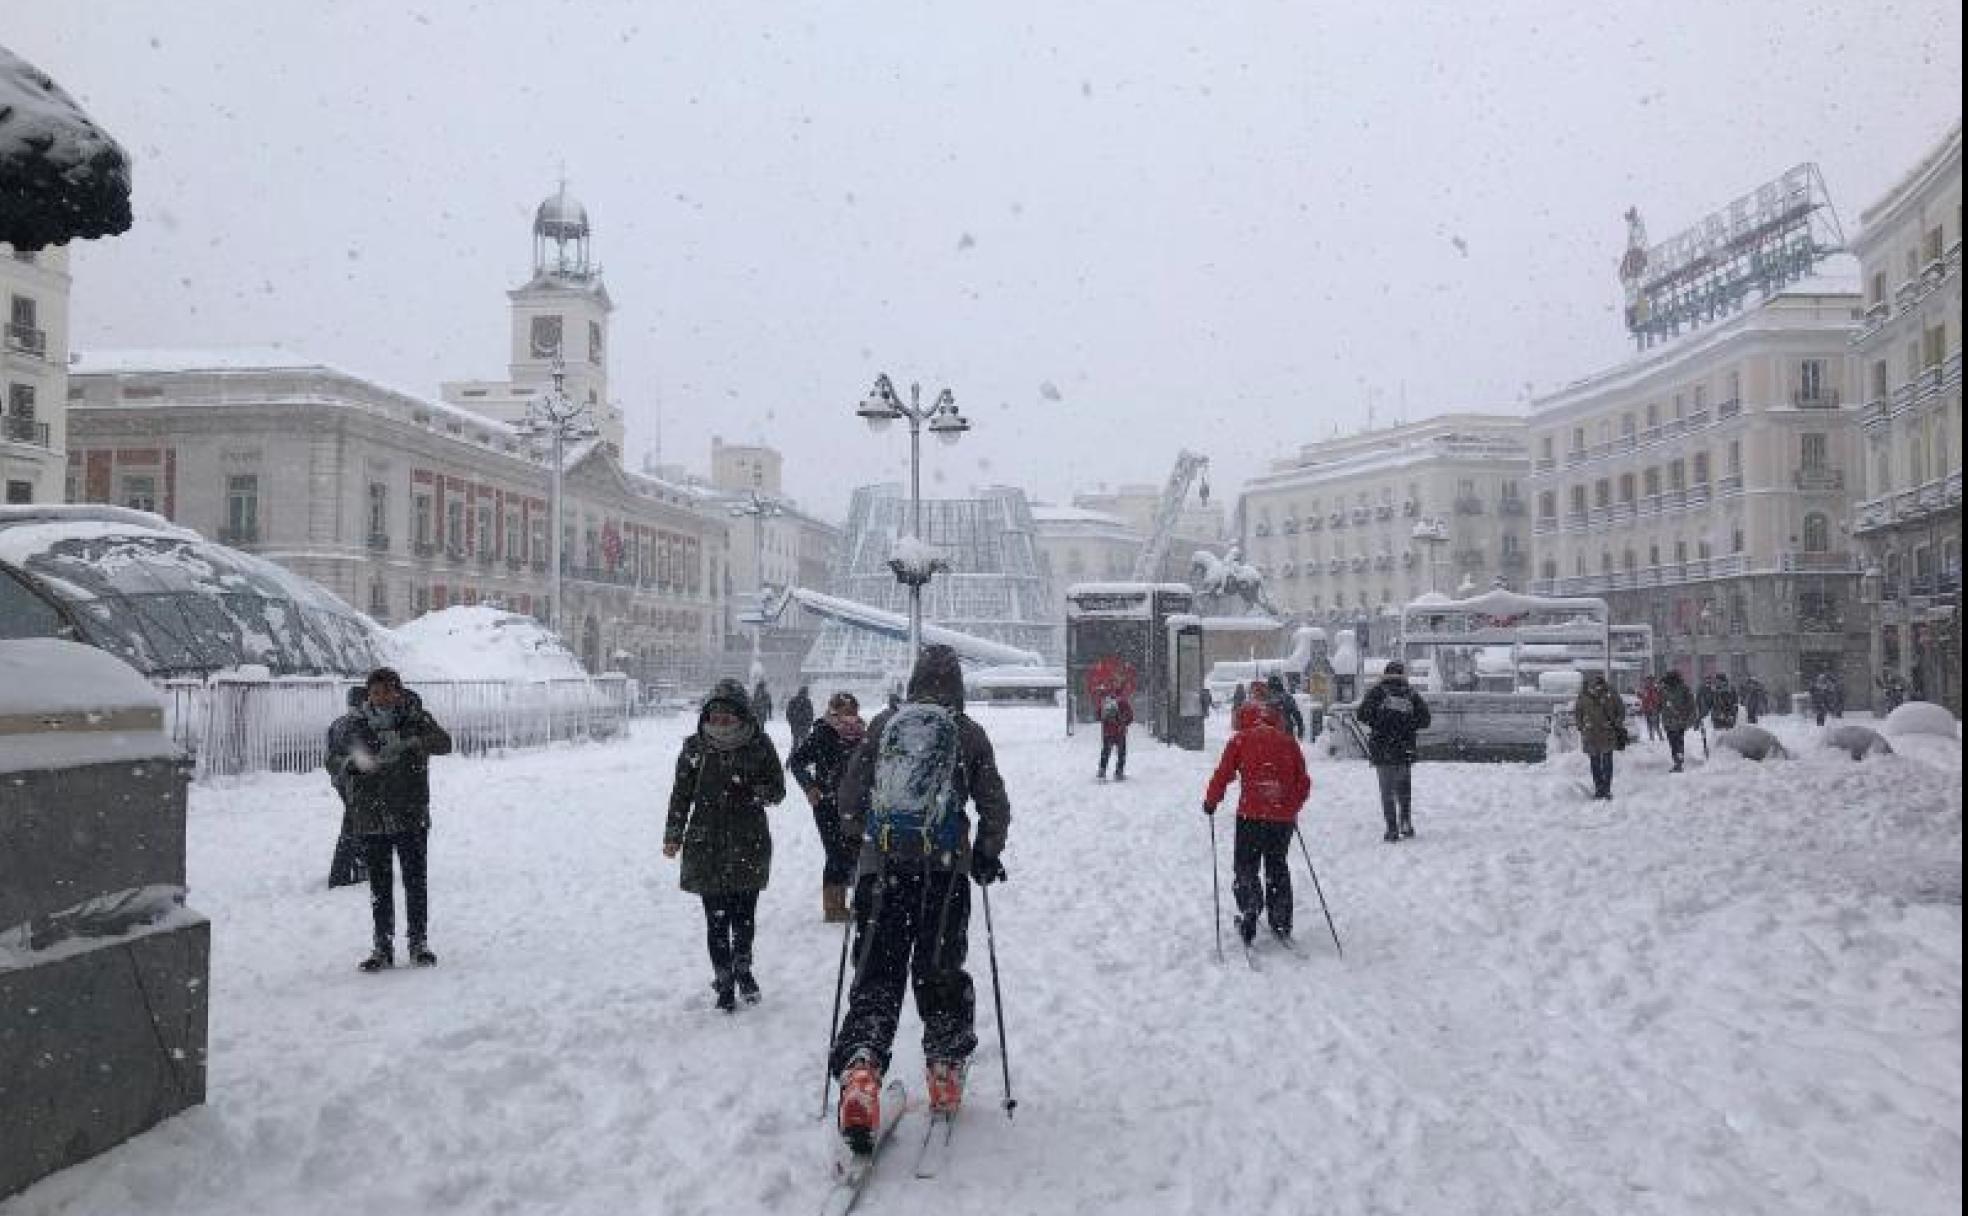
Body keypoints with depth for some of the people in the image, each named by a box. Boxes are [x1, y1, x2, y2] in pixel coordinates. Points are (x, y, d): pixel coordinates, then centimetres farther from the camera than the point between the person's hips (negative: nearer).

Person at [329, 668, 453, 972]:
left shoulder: (415, 718, -2)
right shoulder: (357, 724, 2)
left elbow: (444, 742, -18)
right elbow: (333, 762, 6)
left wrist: (410, 741, -35)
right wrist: (348, 763, -18)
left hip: (412, 816, -1)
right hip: (372, 819, 1)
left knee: (416, 881, 3)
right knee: (380, 885, 6)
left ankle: (419, 942, 15)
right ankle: (382, 947, 14)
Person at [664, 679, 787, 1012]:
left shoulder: (759, 744, -1)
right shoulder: (696, 747, 1)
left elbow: (778, 790, 3)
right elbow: (681, 792, 8)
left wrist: (754, 791, -18)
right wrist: (673, 835, 3)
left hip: (749, 844, 0)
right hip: (706, 844, 0)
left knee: (743, 915, 6)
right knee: (716, 919, 1)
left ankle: (742, 968, 32)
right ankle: (724, 981, 16)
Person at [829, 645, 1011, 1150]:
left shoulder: (883, 725, 5)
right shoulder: (968, 732, 2)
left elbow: (849, 795, 8)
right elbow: (995, 806, 5)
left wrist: (865, 836, 26)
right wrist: (987, 856, 20)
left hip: (881, 866, 0)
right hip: (944, 867, 0)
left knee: (875, 974, 3)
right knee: (940, 971, 15)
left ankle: (860, 1069, -17)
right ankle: (946, 1074, 22)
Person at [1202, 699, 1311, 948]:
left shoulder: (1240, 740, 3)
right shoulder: (1287, 741, 13)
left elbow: (1223, 775, -1)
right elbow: (1304, 782, 14)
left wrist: (1210, 802, 14)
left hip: (1251, 815, -4)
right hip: (1284, 817, 4)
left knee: (1245, 867, 8)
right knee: (1277, 867, 18)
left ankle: (1249, 916, -3)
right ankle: (1281, 926, 19)